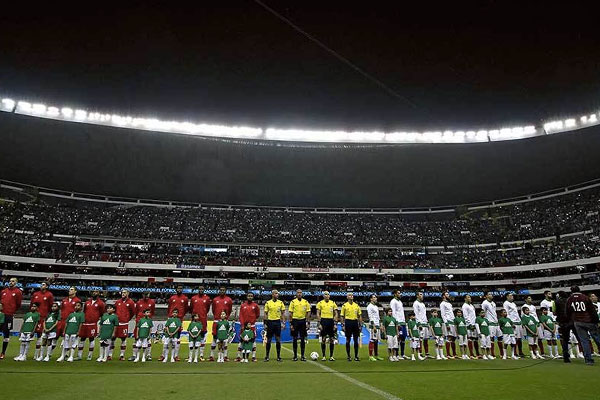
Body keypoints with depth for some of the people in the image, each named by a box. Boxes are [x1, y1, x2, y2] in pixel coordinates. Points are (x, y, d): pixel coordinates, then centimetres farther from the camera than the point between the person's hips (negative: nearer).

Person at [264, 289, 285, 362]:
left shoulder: (281, 302, 3)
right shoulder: (268, 303, 0)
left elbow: (283, 313, 6)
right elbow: (265, 314, 4)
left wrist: (283, 322, -1)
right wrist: (265, 323, -1)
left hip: (277, 322, 1)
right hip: (270, 322, -1)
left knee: (278, 340, 4)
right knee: (269, 340, 5)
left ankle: (278, 356, 14)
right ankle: (267, 356, 17)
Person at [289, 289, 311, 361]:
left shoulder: (306, 302, 5)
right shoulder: (293, 302, -1)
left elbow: (308, 313, 6)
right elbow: (290, 314, -2)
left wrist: (308, 322, -2)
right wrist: (291, 324, -7)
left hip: (303, 321, 2)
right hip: (295, 321, -2)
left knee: (303, 339, 5)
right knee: (294, 339, 4)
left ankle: (302, 355, 14)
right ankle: (295, 356, 14)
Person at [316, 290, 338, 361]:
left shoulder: (333, 303, 8)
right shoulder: (320, 303, 1)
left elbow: (336, 314, 8)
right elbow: (318, 314, -1)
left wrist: (335, 323, 1)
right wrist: (319, 324, -9)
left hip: (331, 321, 3)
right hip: (323, 321, -2)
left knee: (332, 339, 4)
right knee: (323, 339, 2)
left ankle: (331, 356, 14)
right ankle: (323, 356, 12)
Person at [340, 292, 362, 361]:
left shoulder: (357, 305, 9)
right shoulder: (344, 305, 0)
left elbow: (359, 316, 11)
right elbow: (342, 316, 0)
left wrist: (360, 325, 5)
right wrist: (343, 325, -6)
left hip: (355, 322, 3)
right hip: (348, 322, -3)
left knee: (356, 340, 5)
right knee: (348, 340, 3)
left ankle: (356, 356, 14)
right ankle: (348, 356, 13)